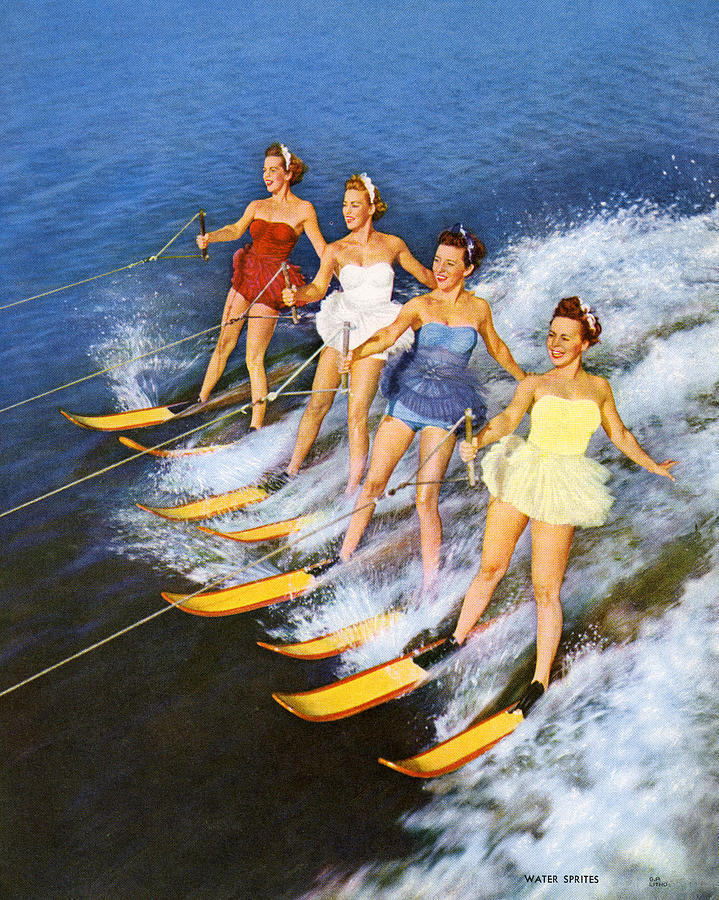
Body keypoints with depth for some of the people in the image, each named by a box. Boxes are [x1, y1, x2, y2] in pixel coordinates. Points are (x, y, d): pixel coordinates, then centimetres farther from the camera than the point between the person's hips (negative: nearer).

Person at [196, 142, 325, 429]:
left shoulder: (303, 209, -4)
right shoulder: (257, 206, 10)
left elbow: (322, 249, -5)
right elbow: (237, 229, -3)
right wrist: (209, 237, -22)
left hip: (270, 287, -5)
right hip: (245, 276, 5)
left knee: (254, 359, -6)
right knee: (224, 345, 11)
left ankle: (256, 427, 2)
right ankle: (200, 402, 26)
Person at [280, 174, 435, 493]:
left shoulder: (393, 245, 4)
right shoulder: (335, 250, 3)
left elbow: (421, 273, 20)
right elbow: (319, 286, -11)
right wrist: (298, 295, -32)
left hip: (374, 336, -2)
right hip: (342, 327, 2)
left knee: (357, 413, -10)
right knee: (318, 403, -1)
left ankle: (352, 490, -5)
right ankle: (292, 470, 14)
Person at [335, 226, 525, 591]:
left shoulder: (479, 308, 4)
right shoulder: (421, 305, -1)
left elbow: (497, 348, 23)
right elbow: (389, 334, -19)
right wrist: (357, 352, -40)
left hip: (445, 410, -1)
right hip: (407, 397, 1)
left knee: (426, 500, -7)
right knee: (373, 484, 1)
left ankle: (429, 585, 3)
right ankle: (343, 557, 17)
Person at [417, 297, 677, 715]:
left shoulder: (599, 387, 10)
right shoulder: (534, 383, 6)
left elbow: (619, 434, 25)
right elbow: (509, 418, -12)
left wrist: (653, 465, 24)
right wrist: (479, 439, -31)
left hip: (562, 491, -1)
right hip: (520, 477, 1)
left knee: (546, 591, -2)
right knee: (490, 569, 8)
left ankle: (541, 681, 10)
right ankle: (457, 641, 28)